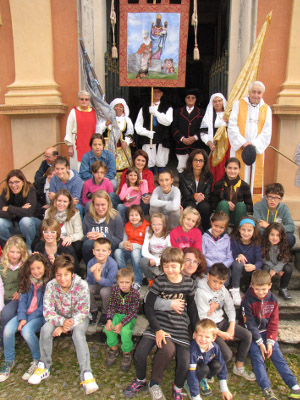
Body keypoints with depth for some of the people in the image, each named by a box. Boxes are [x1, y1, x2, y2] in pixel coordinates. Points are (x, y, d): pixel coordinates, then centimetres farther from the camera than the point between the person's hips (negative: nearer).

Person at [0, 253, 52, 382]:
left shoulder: (49, 282, -10)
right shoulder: (27, 281, 6)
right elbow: (22, 300, 3)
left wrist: (28, 319, -15)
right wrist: (22, 318, -12)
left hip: (40, 315, -4)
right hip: (25, 313, 5)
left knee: (26, 331, -31)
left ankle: (37, 361, -5)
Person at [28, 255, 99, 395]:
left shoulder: (81, 285, -24)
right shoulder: (51, 286, -18)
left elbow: (83, 312, -20)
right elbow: (48, 311, -17)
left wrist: (65, 328, -29)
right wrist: (62, 321, -34)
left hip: (78, 318, -2)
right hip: (59, 317, 3)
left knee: (78, 332, -32)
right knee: (46, 329, -25)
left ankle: (86, 374, -28)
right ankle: (44, 366, -5)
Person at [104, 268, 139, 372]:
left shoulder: (135, 294, -19)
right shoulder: (115, 290, -8)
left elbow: (132, 312, -18)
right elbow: (111, 306, -3)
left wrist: (121, 324, -28)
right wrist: (109, 319, -20)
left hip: (130, 317, -3)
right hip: (117, 314, 3)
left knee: (125, 331, -31)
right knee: (108, 328, -24)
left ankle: (127, 354, -3)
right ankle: (113, 349, 2)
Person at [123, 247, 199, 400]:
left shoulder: (188, 282, 1)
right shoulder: (160, 281, -6)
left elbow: (191, 307, 13)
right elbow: (148, 306, -5)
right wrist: (157, 329, -14)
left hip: (180, 326, 1)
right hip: (159, 323, -1)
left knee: (185, 362, -16)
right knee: (139, 353, -19)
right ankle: (141, 380, 15)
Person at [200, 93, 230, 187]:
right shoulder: (208, 116, 12)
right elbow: (203, 132, 6)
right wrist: (209, 143, -8)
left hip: (228, 145, 0)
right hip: (214, 146, 0)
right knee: (214, 169, -4)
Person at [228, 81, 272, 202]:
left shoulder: (266, 109, 11)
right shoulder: (238, 105, 6)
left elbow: (267, 132, 3)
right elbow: (232, 126, -4)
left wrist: (254, 144, -13)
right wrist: (242, 142, -14)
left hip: (257, 149, 2)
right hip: (238, 148, -2)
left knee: (254, 177, 1)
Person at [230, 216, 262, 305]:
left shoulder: (256, 243, -10)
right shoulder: (235, 240, -11)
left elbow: (259, 260, -15)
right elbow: (232, 255, -5)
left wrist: (254, 266, -38)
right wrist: (238, 256, -28)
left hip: (251, 268, 1)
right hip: (238, 268, 0)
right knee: (238, 263, -35)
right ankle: (235, 289, -16)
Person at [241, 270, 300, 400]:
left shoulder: (272, 300, -2)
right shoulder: (247, 300, -15)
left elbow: (274, 322, 2)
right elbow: (250, 324, -13)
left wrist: (270, 341, -7)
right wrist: (260, 342, -15)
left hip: (267, 333, 3)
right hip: (251, 334, -3)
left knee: (277, 355, -10)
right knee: (257, 357, -19)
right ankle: (267, 389, -26)